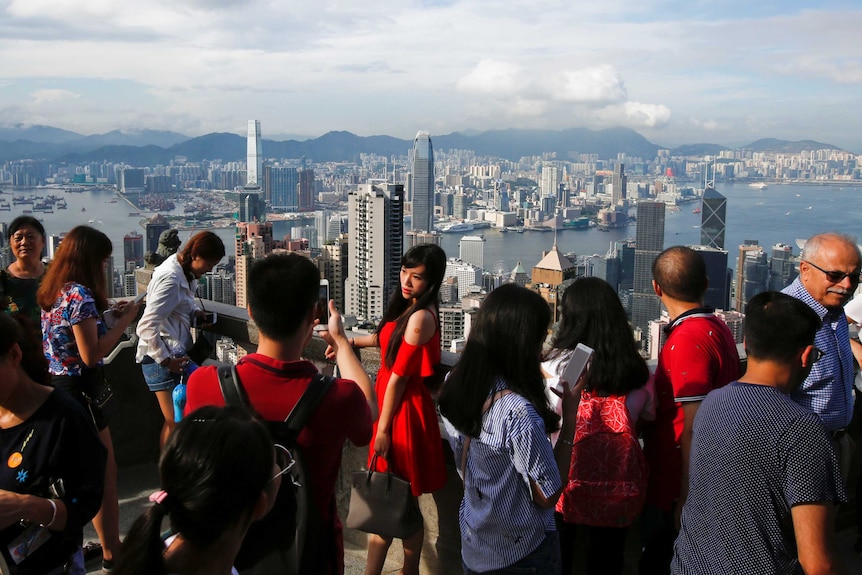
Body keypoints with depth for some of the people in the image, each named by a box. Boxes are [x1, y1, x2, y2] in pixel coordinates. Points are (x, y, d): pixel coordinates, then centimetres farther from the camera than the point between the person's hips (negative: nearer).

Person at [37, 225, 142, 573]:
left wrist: (108, 315, 12)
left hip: (55, 388, 10)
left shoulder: (52, 292, 9)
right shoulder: (80, 294, -19)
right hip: (79, 392, -10)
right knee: (106, 475, 2)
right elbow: (91, 355, -22)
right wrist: (124, 321, -13)